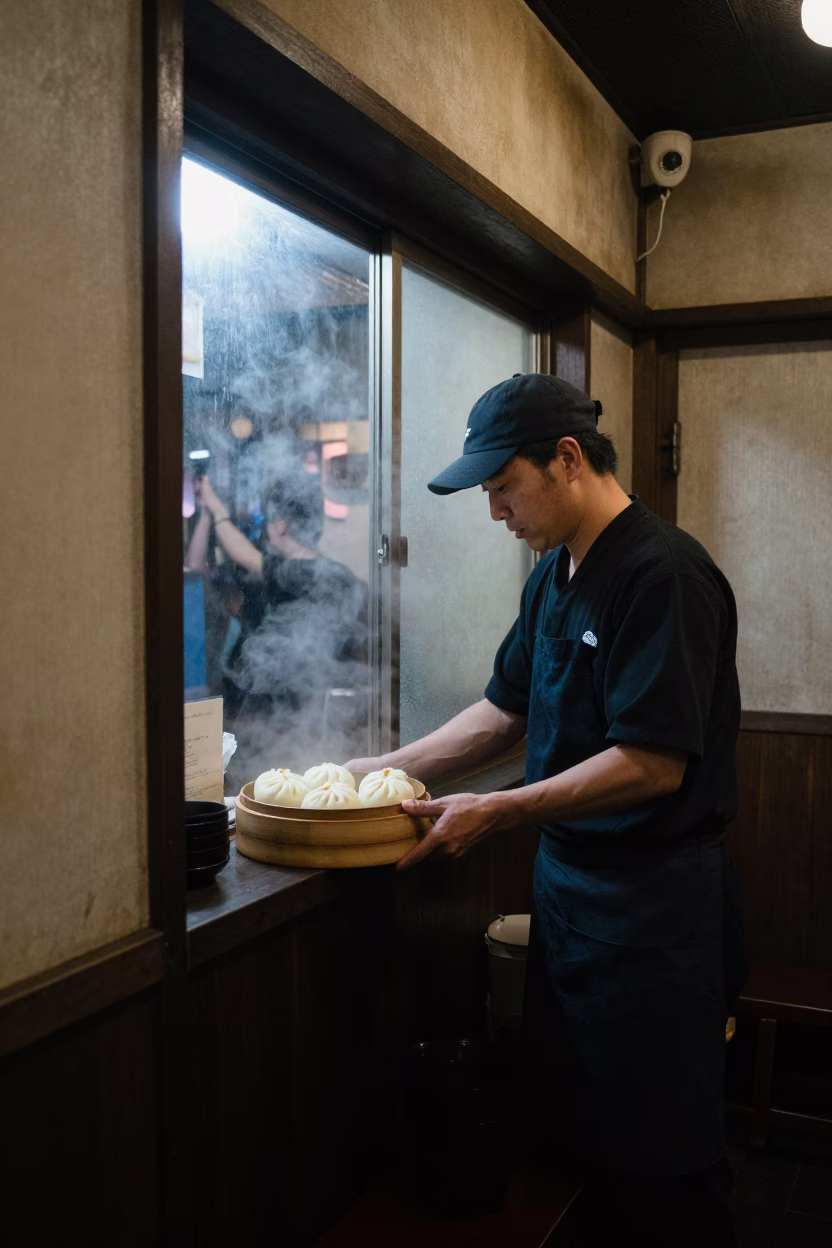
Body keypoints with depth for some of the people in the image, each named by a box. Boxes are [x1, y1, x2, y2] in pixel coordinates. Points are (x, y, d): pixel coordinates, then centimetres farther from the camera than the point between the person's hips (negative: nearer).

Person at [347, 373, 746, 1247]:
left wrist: (494, 813, -21)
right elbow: (506, 712, 16)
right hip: (566, 885, 8)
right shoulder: (552, 578, 8)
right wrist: (390, 770, 9)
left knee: (658, 1166, 7)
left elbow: (652, 763, -24)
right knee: (570, 1133, 20)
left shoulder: (664, 575, -19)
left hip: (654, 912, -8)